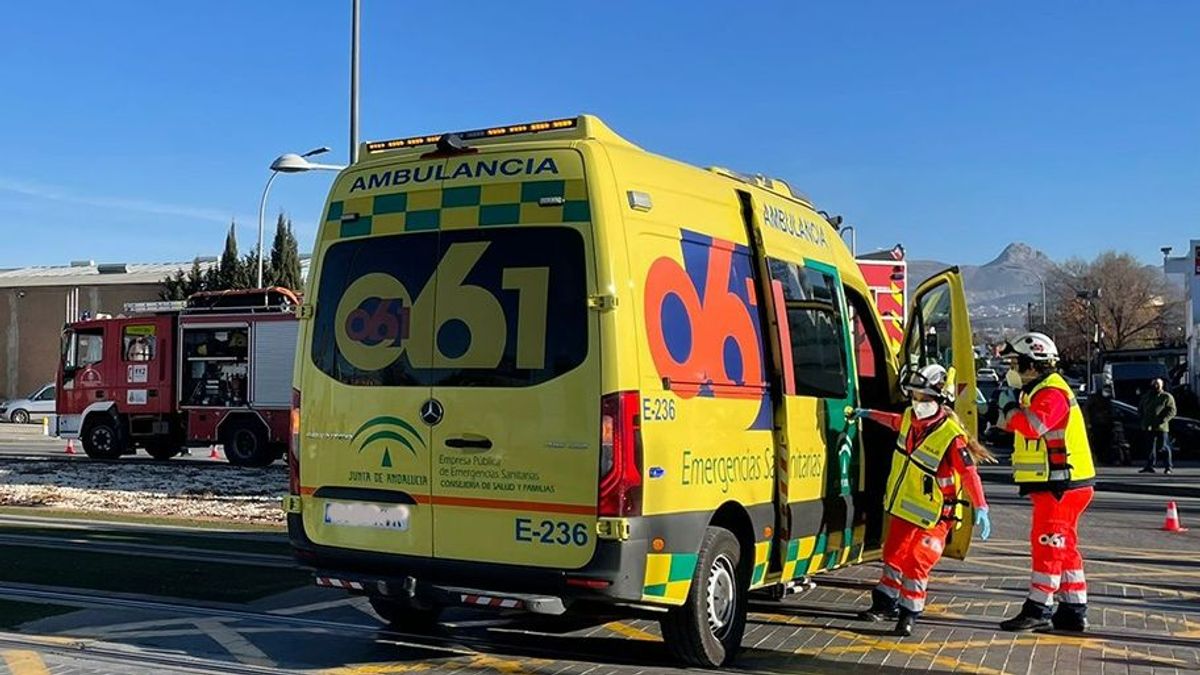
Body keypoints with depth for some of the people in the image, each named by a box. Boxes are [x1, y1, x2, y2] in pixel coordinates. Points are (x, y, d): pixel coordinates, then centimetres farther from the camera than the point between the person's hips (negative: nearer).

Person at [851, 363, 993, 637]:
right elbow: (897, 422, 22)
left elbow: (970, 474, -24)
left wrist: (981, 508, -30)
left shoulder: (952, 437, -26)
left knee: (915, 564, -8)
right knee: (893, 555, 16)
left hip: (931, 515, -7)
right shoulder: (910, 418, -3)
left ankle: (908, 614, 7)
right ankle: (885, 604, 30)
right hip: (902, 507, 8)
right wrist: (870, 415, 35)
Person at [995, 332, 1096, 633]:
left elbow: (1033, 425, -32)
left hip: (1060, 485, -11)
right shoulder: (1040, 391, 19)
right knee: (1064, 547, 13)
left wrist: (1010, 405, -18)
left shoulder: (1052, 392, -16)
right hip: (1054, 484, 11)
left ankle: (1038, 610, -2)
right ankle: (1073, 612, 19)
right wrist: (1011, 407, 6)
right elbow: (1016, 426, 21)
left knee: (1047, 544, -6)